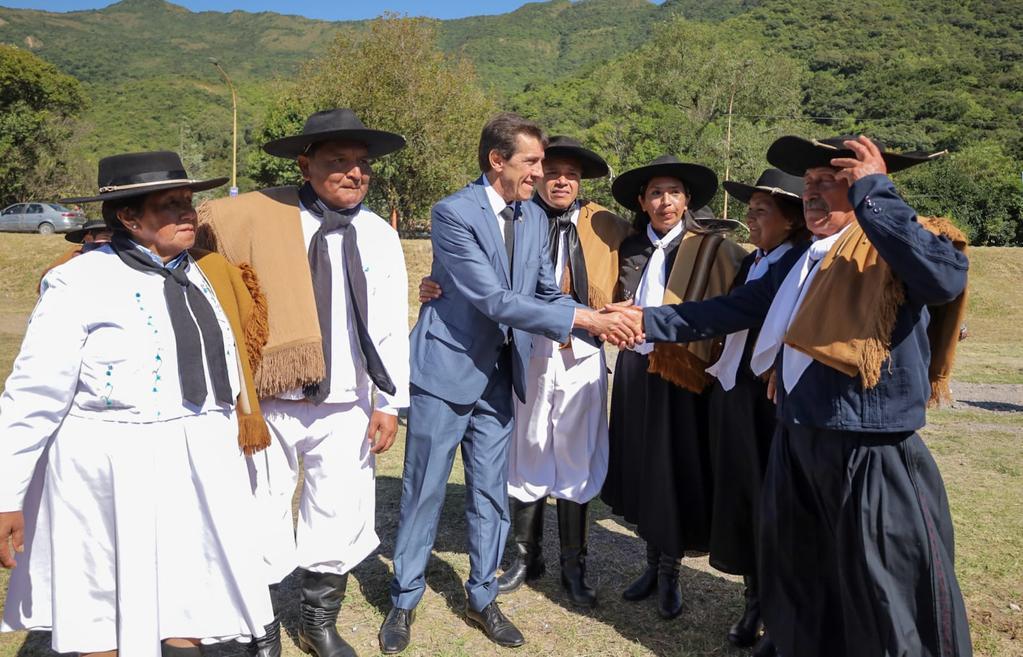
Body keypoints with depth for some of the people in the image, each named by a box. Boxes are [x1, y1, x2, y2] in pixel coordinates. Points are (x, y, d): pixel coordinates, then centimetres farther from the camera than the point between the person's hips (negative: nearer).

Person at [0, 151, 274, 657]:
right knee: (101, 613, 14)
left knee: (187, 603, 15)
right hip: (109, 472, -4)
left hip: (198, 467, 5)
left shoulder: (210, 274, 6)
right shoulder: (81, 283, -11)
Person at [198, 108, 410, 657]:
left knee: (339, 519, 13)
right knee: (262, 520, 11)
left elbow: (391, 326, 2)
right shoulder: (257, 216, -4)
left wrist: (388, 403, 0)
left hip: (345, 408, 2)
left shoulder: (379, 235, 3)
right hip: (267, 403, -2)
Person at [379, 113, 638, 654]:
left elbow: (547, 294, 8)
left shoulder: (535, 219, 6)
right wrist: (578, 318, -24)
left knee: (491, 492, 13)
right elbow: (494, 299, -23)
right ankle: (404, 601, 27)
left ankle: (482, 598, 31)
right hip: (446, 369, -5)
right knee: (424, 491, 7)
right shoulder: (452, 212, -15)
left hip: (498, 374, 6)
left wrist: (601, 319, -9)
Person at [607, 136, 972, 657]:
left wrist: (874, 192, -25)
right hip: (796, 444, 8)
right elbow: (732, 310, 14)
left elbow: (945, 278, -33)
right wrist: (650, 321, 8)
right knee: (799, 583, 24)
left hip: (872, 456, -7)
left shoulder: (898, 248, -10)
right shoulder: (803, 261, 13)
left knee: (886, 605, 7)